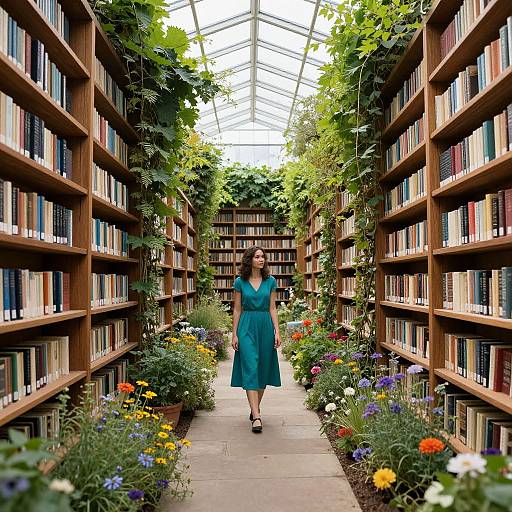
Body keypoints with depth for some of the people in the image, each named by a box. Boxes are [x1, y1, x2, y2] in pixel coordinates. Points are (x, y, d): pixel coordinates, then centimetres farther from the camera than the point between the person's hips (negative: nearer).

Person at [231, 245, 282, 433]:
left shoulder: (271, 281, 5)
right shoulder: (240, 282, 1)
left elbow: (272, 308, 6)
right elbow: (237, 310, 4)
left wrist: (277, 331, -1)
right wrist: (234, 334, 0)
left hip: (266, 326, 3)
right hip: (247, 326, -2)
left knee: (263, 368, 8)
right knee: (250, 369, -11)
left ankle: (255, 409, 27)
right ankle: (256, 417, -12)